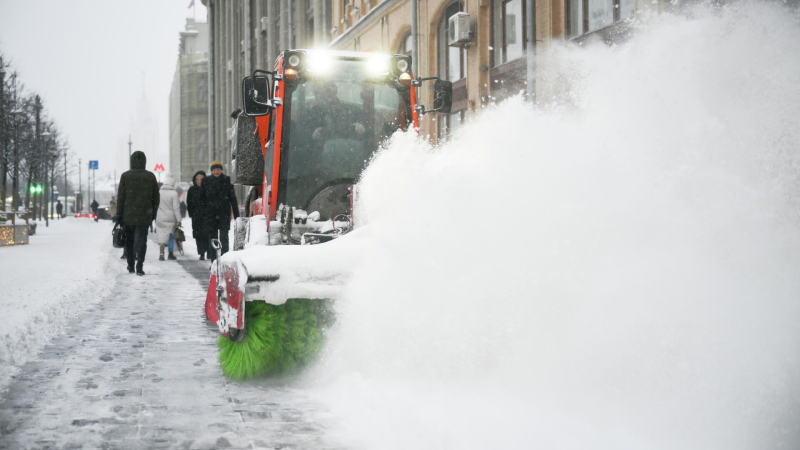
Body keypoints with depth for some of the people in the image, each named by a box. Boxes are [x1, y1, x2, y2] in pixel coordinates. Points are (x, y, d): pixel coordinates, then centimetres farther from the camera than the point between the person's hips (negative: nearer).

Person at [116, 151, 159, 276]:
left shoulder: (125, 176, -5)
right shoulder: (151, 177, 1)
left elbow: (121, 197, -4)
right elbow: (156, 198, 5)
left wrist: (119, 214, 2)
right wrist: (153, 213, 14)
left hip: (129, 214, 0)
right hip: (144, 215, 0)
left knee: (129, 240, 14)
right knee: (142, 240, 1)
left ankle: (130, 265, 21)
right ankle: (139, 267, -8)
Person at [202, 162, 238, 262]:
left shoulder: (227, 181, 2)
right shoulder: (206, 181, 6)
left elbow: (233, 198, 4)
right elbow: (202, 198, 9)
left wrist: (236, 215, 1)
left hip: (224, 212, -2)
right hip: (210, 213, 2)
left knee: (224, 237, -8)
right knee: (212, 236, 6)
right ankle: (213, 262, 11)